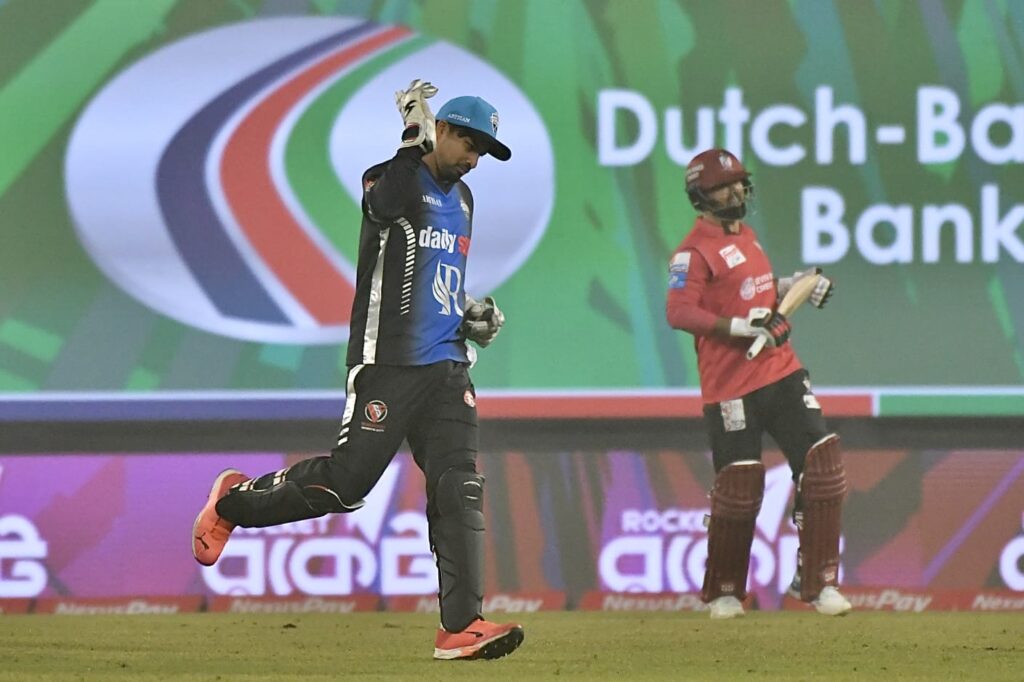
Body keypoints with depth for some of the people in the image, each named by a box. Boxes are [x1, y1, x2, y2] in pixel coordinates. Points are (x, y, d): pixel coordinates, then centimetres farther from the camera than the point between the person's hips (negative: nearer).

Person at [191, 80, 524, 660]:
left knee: (460, 491, -5)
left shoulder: (462, 200, 19)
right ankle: (234, 502, 19)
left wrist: (471, 314, 15)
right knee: (346, 482, -6)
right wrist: (415, 142, -37)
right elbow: (389, 196, -32)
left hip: (447, 368, 7)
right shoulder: (391, 185, -6)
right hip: (388, 366, -7)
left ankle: (462, 625, -8)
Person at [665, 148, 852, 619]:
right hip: (731, 386, -7)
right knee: (738, 489, -4)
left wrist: (794, 284, 17)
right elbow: (678, 312, -22)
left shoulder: (746, 236, 17)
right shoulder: (695, 251, -10)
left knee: (822, 464, -4)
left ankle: (817, 581, 2)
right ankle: (723, 593, 15)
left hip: (782, 371, 8)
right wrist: (739, 326, -29)